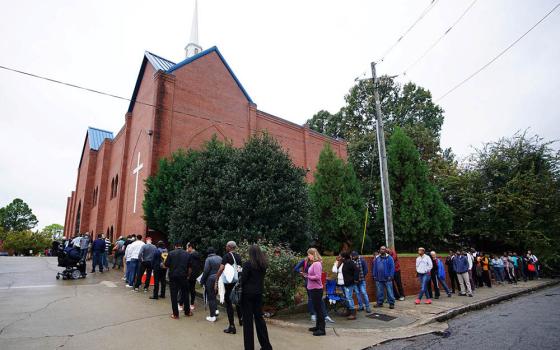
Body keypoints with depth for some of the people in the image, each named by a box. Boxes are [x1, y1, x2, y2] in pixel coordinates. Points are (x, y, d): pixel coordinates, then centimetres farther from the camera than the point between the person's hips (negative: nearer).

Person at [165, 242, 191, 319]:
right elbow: (189, 266, 5)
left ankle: (175, 314, 8)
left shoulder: (171, 253, -5)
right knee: (185, 294, 15)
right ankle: (187, 312, 24)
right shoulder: (187, 254, 2)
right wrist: (188, 275, 18)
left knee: (174, 295, 5)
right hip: (183, 276, 2)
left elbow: (166, 265, -3)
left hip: (173, 276, -2)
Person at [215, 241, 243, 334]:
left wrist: (216, 282, -20)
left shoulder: (226, 256, -12)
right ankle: (241, 319, 36)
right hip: (238, 281, 6)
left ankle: (232, 327, 1)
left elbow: (221, 269, -22)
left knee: (228, 303, 1)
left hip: (229, 282, -6)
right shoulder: (238, 256, 7)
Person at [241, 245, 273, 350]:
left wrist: (241, 271, 3)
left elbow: (243, 279, -15)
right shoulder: (264, 264, 3)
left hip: (248, 293, -5)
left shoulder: (248, 263, -16)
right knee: (259, 317, 15)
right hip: (259, 293, 6)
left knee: (248, 320, 5)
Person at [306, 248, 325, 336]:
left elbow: (317, 277, -24)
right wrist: (306, 275, 1)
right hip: (313, 289, 9)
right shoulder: (313, 264, 9)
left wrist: (307, 276, -15)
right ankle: (318, 326, 30)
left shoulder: (317, 264, -18)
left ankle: (322, 329, 6)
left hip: (316, 289, -9)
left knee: (318, 308, -2)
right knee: (316, 308, 18)